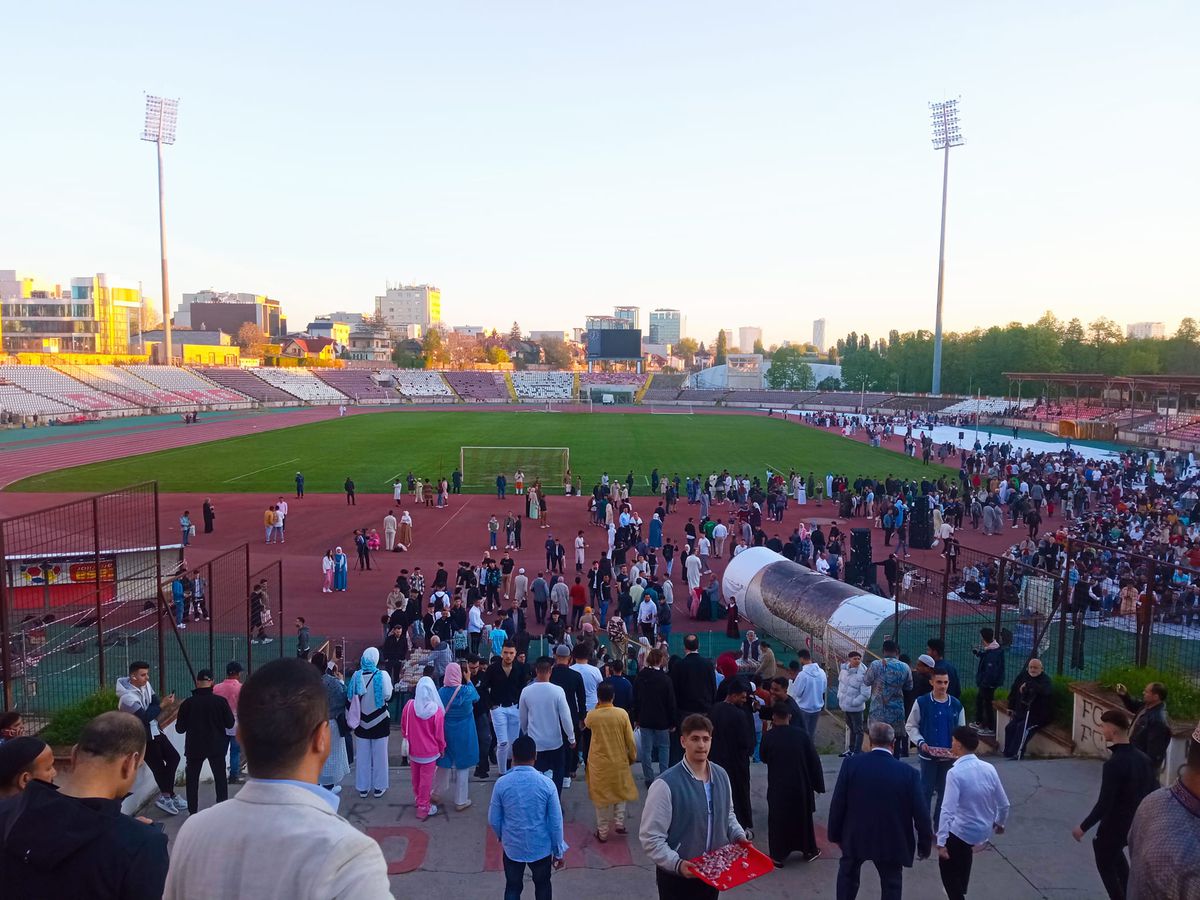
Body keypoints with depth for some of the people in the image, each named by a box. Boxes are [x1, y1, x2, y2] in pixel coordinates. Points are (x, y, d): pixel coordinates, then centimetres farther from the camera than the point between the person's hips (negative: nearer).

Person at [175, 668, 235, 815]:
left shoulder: (188, 703, -11)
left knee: (192, 779, 15)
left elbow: (180, 728, -3)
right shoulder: (220, 701, -13)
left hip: (194, 747, 0)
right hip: (216, 746, 0)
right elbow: (230, 724, -4)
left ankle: (193, 811, 15)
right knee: (220, 778, 12)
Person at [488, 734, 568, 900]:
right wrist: (559, 851, 3)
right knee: (542, 885, 24)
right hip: (541, 847, 0)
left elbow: (493, 820, -5)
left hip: (512, 847, 1)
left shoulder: (502, 783, -17)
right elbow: (556, 823, -12)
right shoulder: (546, 784, -19)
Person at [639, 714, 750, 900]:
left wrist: (739, 836, -2)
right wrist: (677, 864, -29)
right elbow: (650, 837, -20)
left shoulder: (721, 775, -2)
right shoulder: (666, 785, -22)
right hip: (677, 877, -5)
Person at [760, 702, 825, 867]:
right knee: (803, 817, 20)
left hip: (778, 787, -2)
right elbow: (814, 760, -6)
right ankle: (808, 850, 34)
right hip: (801, 785, 2)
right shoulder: (802, 734, -11)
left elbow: (763, 758, 3)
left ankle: (778, 856, 17)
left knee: (778, 819, 12)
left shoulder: (768, 737, -14)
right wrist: (818, 785, 3)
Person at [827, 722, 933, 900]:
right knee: (891, 885, 18)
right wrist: (925, 845, 8)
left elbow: (837, 803, -7)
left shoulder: (851, 763, -12)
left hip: (855, 835, 1)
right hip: (891, 840, -1)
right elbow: (921, 813, -8)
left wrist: (835, 834, 7)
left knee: (848, 873, 26)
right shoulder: (909, 773, -13)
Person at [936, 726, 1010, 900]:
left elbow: (947, 810, -28)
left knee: (947, 864, 15)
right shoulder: (989, 768, -8)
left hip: (961, 832, -7)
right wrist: (1000, 823, 23)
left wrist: (941, 842, -23)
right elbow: (1004, 804, 3)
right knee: (963, 851, 34)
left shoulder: (955, 773, -25)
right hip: (984, 830, 7)